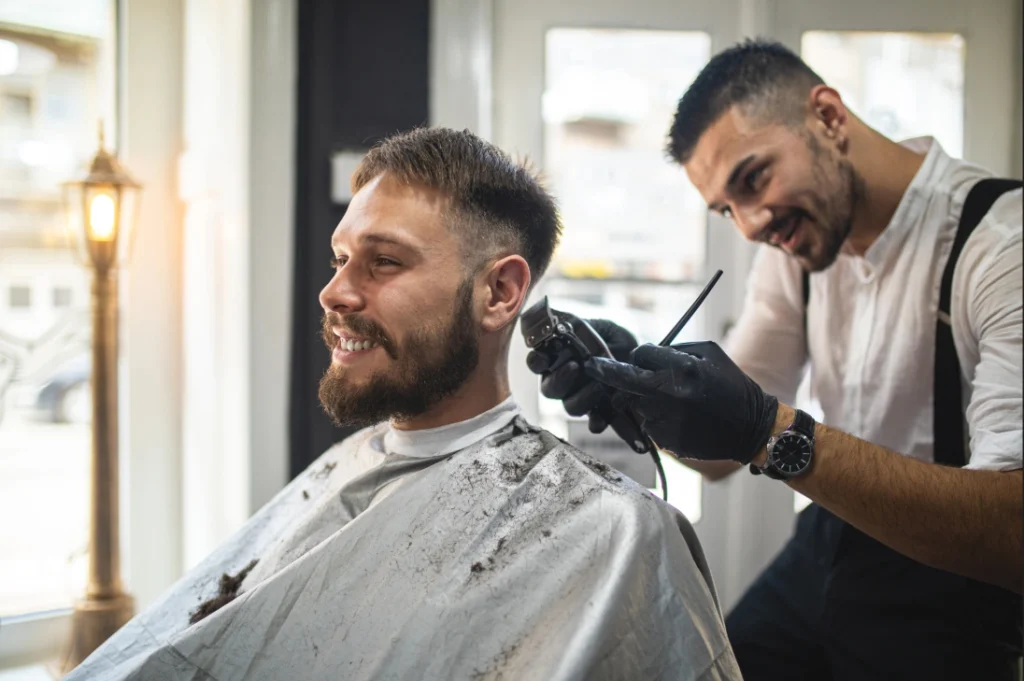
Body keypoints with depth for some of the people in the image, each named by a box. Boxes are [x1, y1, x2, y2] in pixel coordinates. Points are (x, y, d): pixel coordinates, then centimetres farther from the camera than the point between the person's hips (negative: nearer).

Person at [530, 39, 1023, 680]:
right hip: (825, 548, 6)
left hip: (953, 593, -5)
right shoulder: (795, 243, -1)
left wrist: (773, 433, -40)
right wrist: (630, 376, -20)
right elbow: (720, 453, 1)